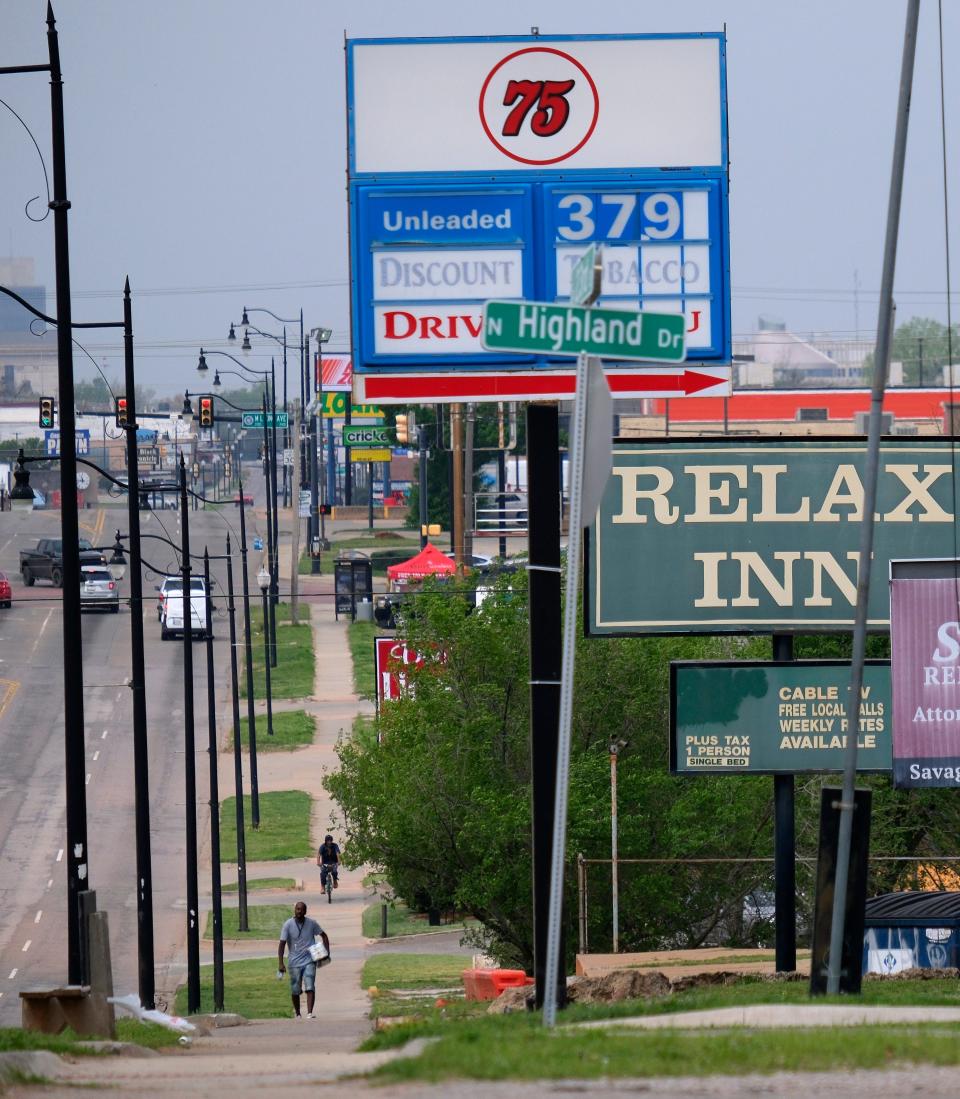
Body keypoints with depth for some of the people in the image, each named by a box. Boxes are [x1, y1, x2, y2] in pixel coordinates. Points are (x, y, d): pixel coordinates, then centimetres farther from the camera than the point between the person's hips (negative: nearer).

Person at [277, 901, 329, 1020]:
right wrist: (280, 963, -17)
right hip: (294, 962, 0)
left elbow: (324, 936, 15)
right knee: (295, 990, 7)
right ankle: (297, 1012, 27)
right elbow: (282, 944, -9)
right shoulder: (288, 925, -6)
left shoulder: (312, 923, 0)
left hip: (309, 961, 0)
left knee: (310, 987, -15)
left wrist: (327, 952, 3)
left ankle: (310, 1013, -20)